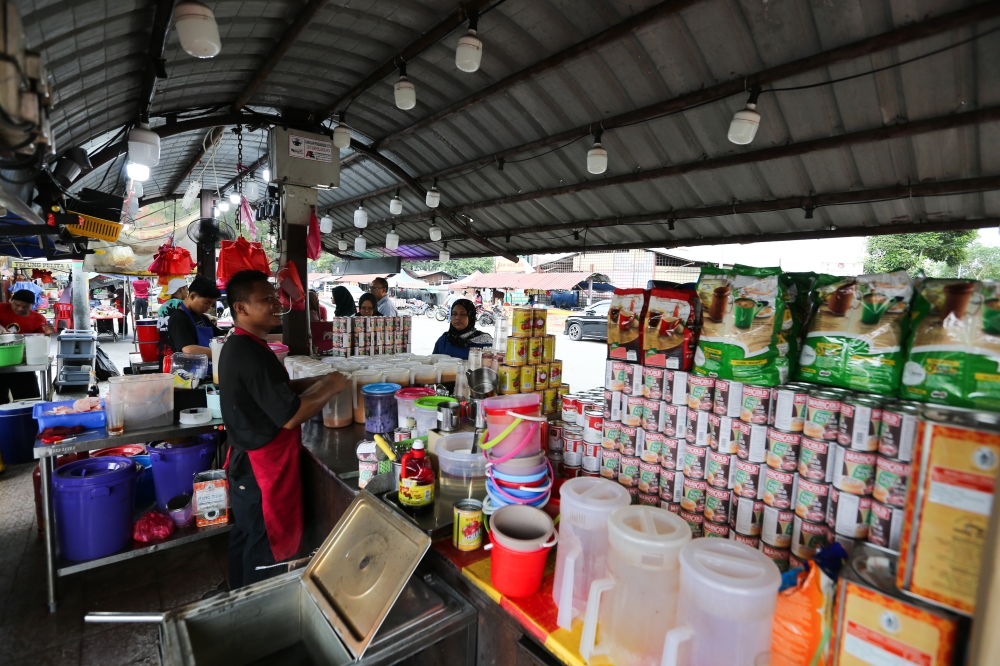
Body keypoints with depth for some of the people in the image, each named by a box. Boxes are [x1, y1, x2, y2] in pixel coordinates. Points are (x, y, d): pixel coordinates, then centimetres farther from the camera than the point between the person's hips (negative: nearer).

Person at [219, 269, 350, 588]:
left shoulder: (239, 346, 6)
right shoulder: (251, 353, -27)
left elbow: (277, 391, 14)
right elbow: (290, 416, -28)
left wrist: (320, 381, 2)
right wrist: (331, 387, -16)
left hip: (248, 464, 10)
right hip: (262, 469, -10)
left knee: (246, 541, 25)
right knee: (266, 550, 7)